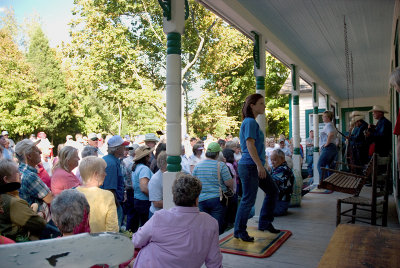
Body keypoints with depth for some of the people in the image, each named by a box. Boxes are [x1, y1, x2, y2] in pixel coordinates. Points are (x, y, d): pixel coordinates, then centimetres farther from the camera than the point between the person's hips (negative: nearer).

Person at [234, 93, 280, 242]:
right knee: (248, 200, -2)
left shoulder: (252, 122, 17)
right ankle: (239, 231, 13)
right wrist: (259, 165, -24)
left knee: (273, 191, 16)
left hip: (256, 166, 11)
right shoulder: (250, 122, -13)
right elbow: (250, 145, -22)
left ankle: (264, 223, 28)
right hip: (249, 166, -11)